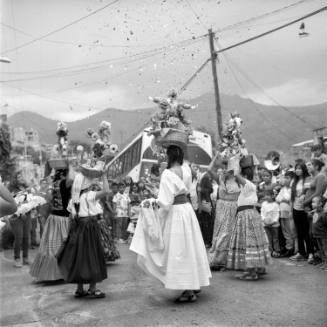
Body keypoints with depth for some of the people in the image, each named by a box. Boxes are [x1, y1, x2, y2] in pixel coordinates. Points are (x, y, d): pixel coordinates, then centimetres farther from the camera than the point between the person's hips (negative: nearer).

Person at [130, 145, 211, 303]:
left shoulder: (167, 174, -18)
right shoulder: (186, 169, 1)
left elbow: (165, 202, -20)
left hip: (175, 213, -7)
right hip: (187, 209, 7)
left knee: (180, 251, 1)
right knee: (190, 248, 16)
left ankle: (189, 291, 6)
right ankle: (194, 285, 28)